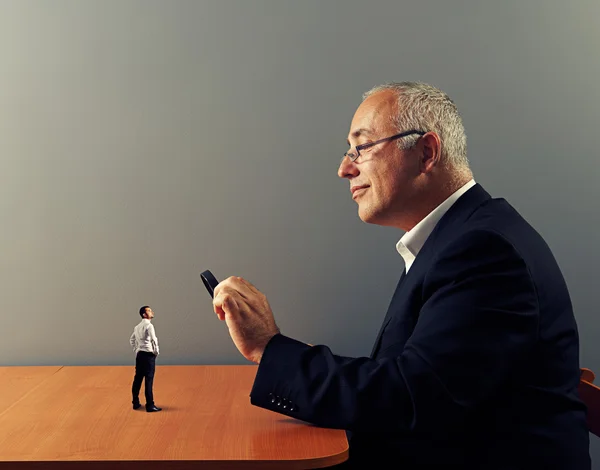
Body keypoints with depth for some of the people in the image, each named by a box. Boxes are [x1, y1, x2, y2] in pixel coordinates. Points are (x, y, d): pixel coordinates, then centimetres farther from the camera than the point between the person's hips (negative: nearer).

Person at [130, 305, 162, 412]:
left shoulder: (137, 326, 14)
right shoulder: (149, 325, -13)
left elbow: (132, 339, 24)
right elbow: (154, 339, -21)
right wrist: (156, 351, -8)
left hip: (139, 355, 9)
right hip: (148, 355, -9)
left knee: (138, 378, 13)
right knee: (148, 380, -5)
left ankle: (136, 403, 22)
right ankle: (150, 405, -3)